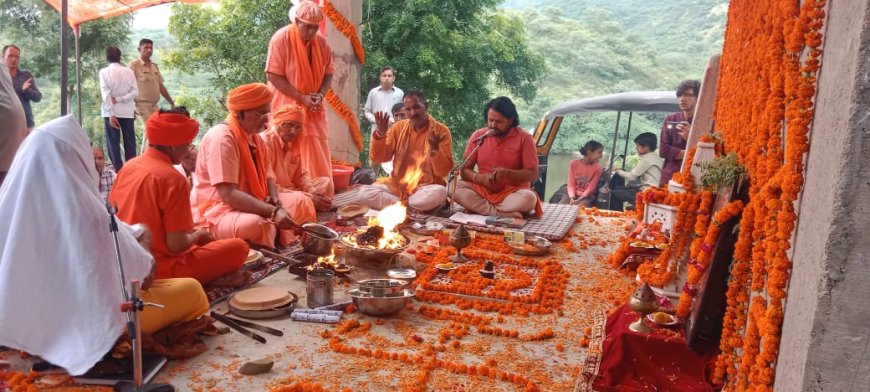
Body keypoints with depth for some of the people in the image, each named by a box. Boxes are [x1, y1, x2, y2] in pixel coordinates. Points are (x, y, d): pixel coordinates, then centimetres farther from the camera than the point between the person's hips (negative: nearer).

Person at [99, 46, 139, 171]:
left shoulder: (104, 72, -2)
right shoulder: (128, 71, 3)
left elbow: (105, 93, -11)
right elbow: (135, 92, -6)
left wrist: (111, 114, -13)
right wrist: (120, 99, -6)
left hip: (111, 112, -1)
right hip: (127, 112, 1)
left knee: (113, 143, 4)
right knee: (130, 142, 6)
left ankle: (119, 170, 0)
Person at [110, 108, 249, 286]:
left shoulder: (129, 166, 5)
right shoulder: (172, 178, -19)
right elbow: (176, 244, -22)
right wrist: (198, 235, 1)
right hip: (159, 270, -8)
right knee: (238, 247, -6)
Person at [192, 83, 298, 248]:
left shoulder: (255, 137, 9)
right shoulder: (222, 138, -19)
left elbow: (265, 177, 16)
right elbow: (228, 194, -26)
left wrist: (274, 199, -7)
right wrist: (273, 211, -32)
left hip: (245, 207, 9)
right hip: (216, 212, -9)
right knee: (256, 224, -37)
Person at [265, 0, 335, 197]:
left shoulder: (321, 42, 2)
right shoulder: (281, 38, -13)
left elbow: (328, 73, 10)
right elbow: (274, 76, -16)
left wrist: (320, 95, -10)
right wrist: (301, 98, -20)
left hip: (314, 110, 5)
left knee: (320, 160, 5)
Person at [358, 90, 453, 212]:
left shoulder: (441, 131, -6)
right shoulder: (398, 127, 4)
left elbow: (443, 172, -11)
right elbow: (377, 159, 3)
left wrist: (435, 148, -28)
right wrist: (380, 134, -13)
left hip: (426, 187, -3)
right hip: (397, 186, 3)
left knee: (439, 193, -38)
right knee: (364, 193, -23)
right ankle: (419, 208, -14)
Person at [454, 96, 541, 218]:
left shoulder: (524, 138, -5)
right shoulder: (478, 136, 3)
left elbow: (533, 174, -7)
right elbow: (465, 170, 2)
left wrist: (507, 173, -23)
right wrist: (480, 178, -19)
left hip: (512, 192, -2)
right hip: (482, 190, 2)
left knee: (528, 198, -35)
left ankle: (478, 207, -24)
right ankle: (500, 214, -31)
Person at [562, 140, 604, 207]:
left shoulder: (597, 168, -5)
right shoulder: (573, 164, -2)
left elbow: (591, 188, -9)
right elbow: (571, 184, -3)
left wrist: (579, 200, -21)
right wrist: (572, 197, -21)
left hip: (587, 196, -2)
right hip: (574, 194, 2)